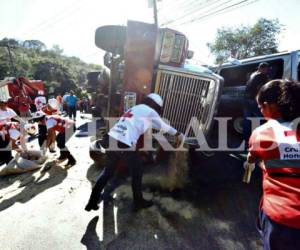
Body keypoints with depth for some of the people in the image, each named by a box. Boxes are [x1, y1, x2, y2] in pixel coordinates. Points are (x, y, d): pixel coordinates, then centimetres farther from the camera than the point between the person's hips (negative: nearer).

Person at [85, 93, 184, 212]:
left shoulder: (135, 108, 27)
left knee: (108, 171, 24)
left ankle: (92, 202, 30)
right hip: (124, 144, -8)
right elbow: (163, 126, 18)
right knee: (137, 173, 14)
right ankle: (139, 202, 33)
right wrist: (178, 134, 36)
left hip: (111, 139, 8)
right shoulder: (150, 112, 4)